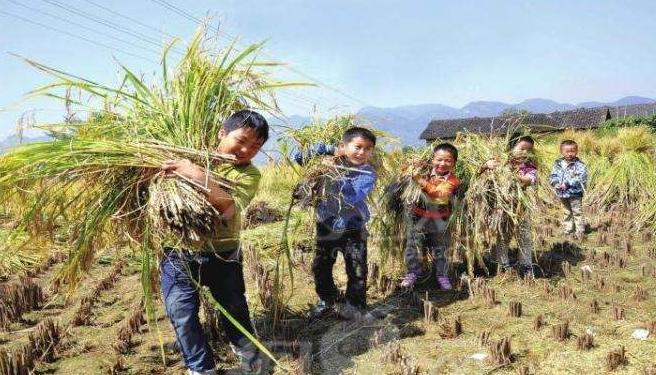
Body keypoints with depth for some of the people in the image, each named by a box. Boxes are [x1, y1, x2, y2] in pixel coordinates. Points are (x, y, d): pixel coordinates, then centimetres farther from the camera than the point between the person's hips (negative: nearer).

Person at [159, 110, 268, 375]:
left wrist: (197, 175, -33)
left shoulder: (249, 174, -8)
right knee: (182, 313, 6)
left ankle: (244, 347, 49)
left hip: (222, 254, 0)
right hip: (180, 251, 1)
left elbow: (228, 207, -26)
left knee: (234, 307, 17)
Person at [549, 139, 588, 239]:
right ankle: (567, 230, 34)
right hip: (562, 194, 5)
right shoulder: (558, 164, 4)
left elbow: (581, 179, -21)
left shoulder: (579, 165, -11)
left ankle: (579, 232, 8)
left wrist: (567, 184, -27)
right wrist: (556, 183, -18)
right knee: (567, 213, 21)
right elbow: (552, 176, 3)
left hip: (575, 194, -5)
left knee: (577, 212, 0)